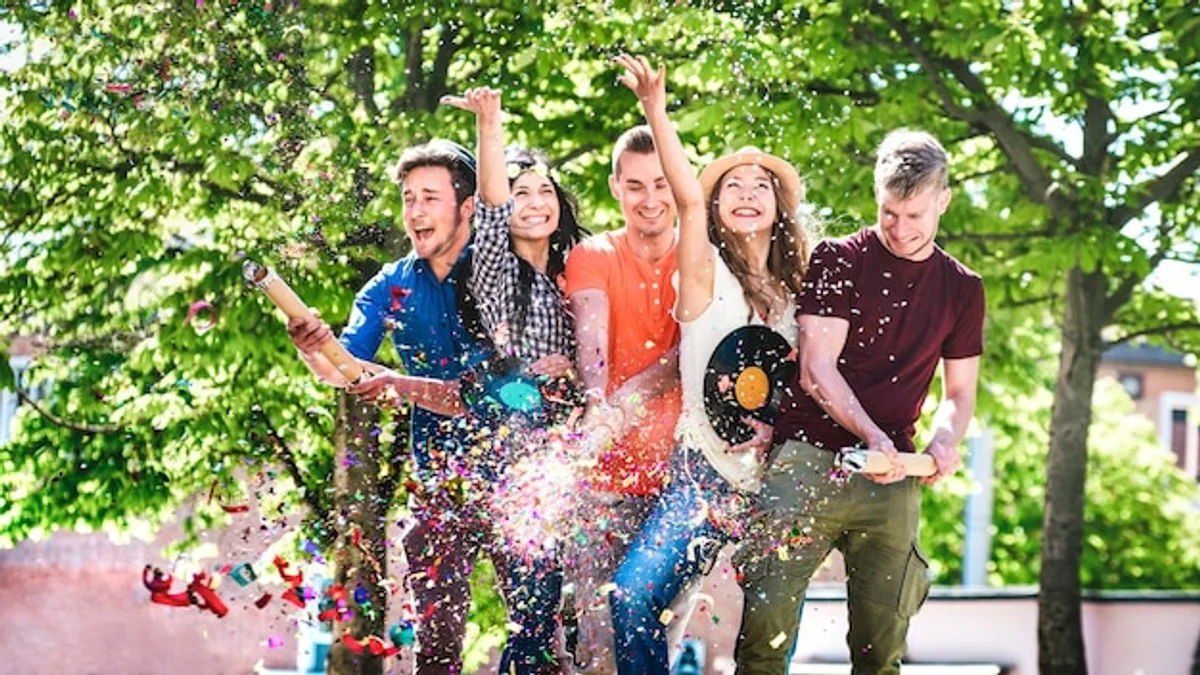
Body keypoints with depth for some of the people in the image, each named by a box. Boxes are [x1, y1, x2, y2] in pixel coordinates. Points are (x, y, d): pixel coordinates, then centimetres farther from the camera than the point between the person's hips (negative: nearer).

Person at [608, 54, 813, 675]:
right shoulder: (707, 275, 0)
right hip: (706, 476, -3)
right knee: (634, 597, -21)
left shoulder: (796, 292, 11)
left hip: (782, 483, 3)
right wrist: (655, 113, -32)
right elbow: (688, 200, -17)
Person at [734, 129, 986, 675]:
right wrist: (871, 435, -21)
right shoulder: (838, 262, 2)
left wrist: (945, 440, -5)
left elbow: (959, 392, 18)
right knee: (766, 619, -13)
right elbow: (817, 370, -6)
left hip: (893, 478, 3)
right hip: (810, 460, -3)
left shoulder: (962, 290, 14)